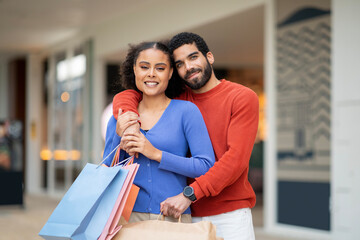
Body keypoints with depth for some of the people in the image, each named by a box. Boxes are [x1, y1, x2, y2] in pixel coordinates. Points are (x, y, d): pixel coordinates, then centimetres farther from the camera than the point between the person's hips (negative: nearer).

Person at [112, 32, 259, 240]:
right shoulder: (180, 99, 10)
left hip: (230, 214, -3)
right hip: (190, 215, 3)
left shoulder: (243, 97, -3)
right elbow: (126, 96, 11)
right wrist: (128, 116, -15)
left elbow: (236, 157, -13)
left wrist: (189, 194, -20)